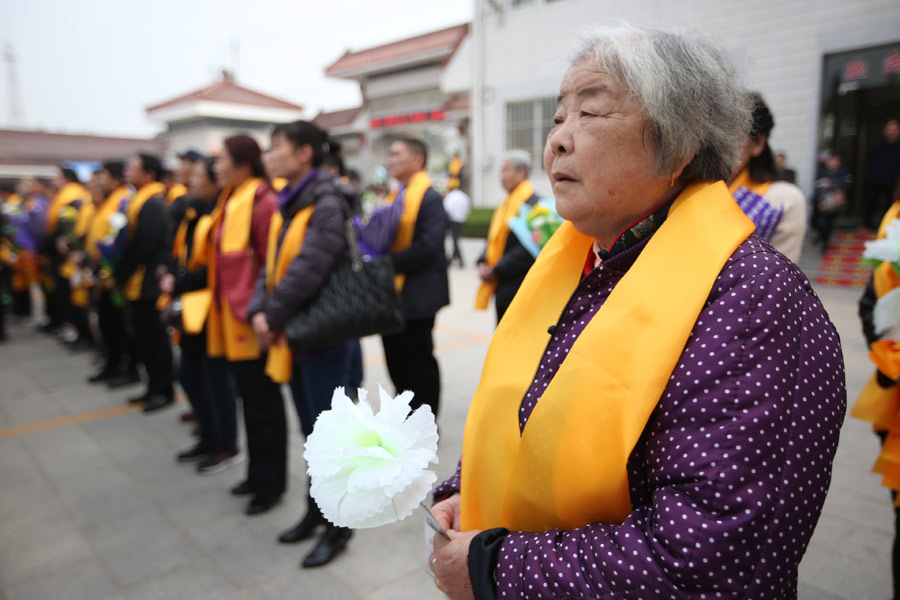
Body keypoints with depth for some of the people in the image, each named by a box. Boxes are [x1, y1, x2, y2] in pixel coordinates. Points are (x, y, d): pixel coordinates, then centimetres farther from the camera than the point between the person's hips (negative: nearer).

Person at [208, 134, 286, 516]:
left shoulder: (261, 200, -14)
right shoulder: (230, 201, 14)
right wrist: (221, 309, 16)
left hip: (252, 321, -9)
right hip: (232, 319, 9)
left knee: (262, 401, 3)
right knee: (249, 396, 18)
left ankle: (270, 483, 18)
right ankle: (258, 473, 32)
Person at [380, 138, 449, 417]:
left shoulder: (430, 198, -12)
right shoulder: (394, 197, 15)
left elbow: (427, 247, -22)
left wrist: (388, 263, -21)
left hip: (416, 297, -9)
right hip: (392, 294, 9)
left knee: (419, 363, 3)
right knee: (396, 362, 17)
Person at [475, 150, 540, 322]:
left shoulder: (532, 203, -14)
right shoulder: (505, 204, 15)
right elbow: (493, 237, 19)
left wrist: (497, 270, -16)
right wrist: (483, 263, 0)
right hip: (502, 289, 9)